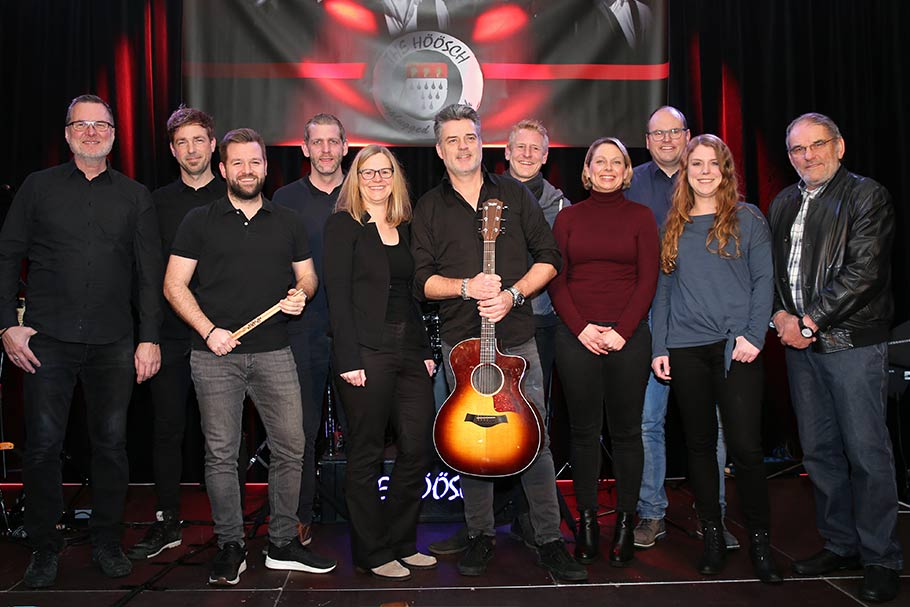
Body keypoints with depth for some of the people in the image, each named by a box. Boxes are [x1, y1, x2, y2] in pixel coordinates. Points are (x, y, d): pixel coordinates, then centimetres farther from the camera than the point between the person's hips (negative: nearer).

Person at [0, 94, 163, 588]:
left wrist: (150, 338, 0)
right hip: (47, 341, 0)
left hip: (113, 344, 1)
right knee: (42, 444, 1)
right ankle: (44, 547, 18)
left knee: (111, 443, 4)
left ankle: (106, 541, 20)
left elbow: (149, 273, 7)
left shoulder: (135, 196, 10)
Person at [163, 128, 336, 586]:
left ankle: (283, 544, 16)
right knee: (221, 453, 3)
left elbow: (307, 275, 18)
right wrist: (209, 330, -10)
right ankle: (230, 547, 17)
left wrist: (301, 294, -6)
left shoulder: (287, 223, 13)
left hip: (273, 353, 2)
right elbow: (174, 285, 2)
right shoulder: (200, 221, 6)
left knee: (290, 447, 1)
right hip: (215, 356, -2)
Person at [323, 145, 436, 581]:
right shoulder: (343, 225, -1)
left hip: (410, 349, 6)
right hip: (366, 352, -6)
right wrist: (348, 359, -15)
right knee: (366, 455, 3)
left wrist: (426, 349, 11)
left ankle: (401, 543, 22)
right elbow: (337, 294, -8)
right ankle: (372, 553, 16)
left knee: (418, 449, 5)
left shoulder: (406, 229, 17)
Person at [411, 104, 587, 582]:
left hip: (517, 337, 0)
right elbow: (421, 279, 0)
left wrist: (513, 293, -12)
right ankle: (480, 535, 23)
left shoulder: (515, 195, 8)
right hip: (461, 341, 0)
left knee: (534, 439, 0)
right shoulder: (428, 208, 7)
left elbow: (548, 257, 4)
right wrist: (467, 287, -18)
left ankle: (549, 540, 12)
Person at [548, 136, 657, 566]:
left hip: (628, 336, -1)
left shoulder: (640, 217, 7)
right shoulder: (568, 217, 9)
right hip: (577, 337, 1)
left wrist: (621, 330, -10)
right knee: (583, 429, 6)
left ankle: (625, 523, 16)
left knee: (626, 430, 5)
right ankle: (587, 521, 16)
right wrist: (581, 327, -8)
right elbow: (556, 280, 5)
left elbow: (648, 279, 1)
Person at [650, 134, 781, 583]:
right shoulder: (673, 225, 13)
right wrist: (659, 347, 6)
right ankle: (712, 536, 20)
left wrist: (753, 335, -11)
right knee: (700, 443, 8)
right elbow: (663, 288, 12)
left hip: (736, 346, -3)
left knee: (746, 445, -6)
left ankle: (760, 539, 11)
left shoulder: (747, 219, 6)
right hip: (686, 348, 3)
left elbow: (763, 280, 1)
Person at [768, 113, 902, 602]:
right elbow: (771, 267, 15)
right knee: (818, 451, 12)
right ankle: (840, 545, 26)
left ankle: (880, 560, 12)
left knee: (868, 454, -2)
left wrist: (809, 322, -14)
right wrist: (780, 315, -3)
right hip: (799, 342, 6)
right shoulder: (783, 203, 15)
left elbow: (863, 272, -13)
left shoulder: (867, 196, -3)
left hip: (852, 342, -6)